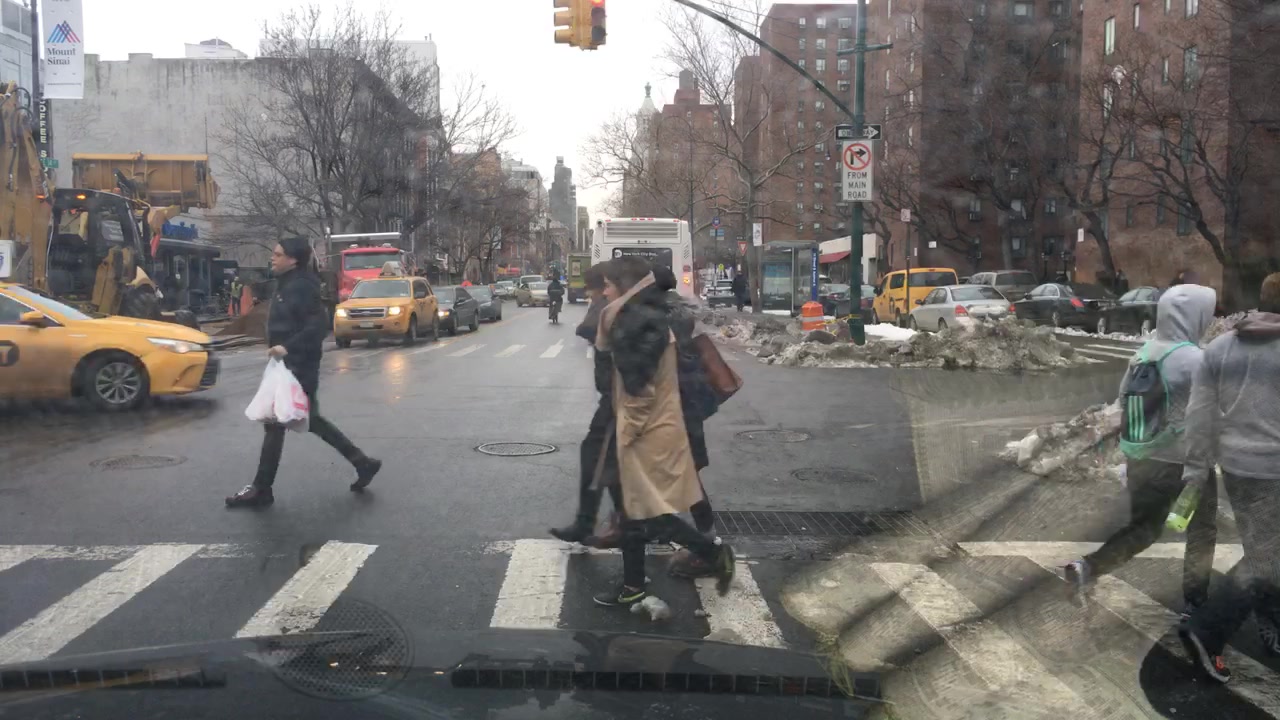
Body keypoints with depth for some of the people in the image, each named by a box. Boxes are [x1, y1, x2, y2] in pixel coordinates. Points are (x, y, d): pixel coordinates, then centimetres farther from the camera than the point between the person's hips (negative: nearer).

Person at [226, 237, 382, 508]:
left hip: (297, 369, -10)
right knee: (311, 421, 15)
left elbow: (319, 325, -24)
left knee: (275, 423, -4)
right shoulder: (287, 285, 14)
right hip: (290, 367, 10)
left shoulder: (301, 286, -16)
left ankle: (261, 490, 4)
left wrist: (288, 347, -29)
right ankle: (363, 462, 21)